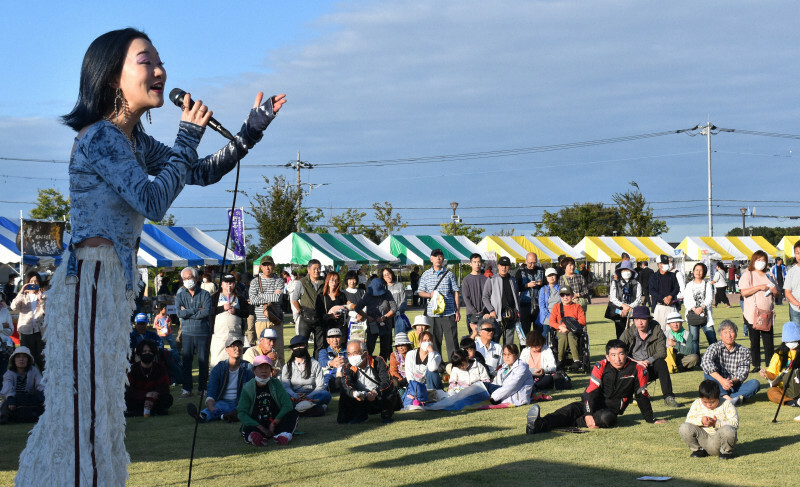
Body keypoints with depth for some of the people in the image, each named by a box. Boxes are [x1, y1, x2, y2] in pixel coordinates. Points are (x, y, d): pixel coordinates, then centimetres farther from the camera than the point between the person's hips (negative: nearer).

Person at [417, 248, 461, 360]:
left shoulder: (449, 274, 7)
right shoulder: (426, 275, 8)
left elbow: (455, 293, 8)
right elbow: (420, 292, 12)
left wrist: (458, 310, 3)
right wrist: (430, 294, -9)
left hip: (449, 312, -1)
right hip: (433, 313, 1)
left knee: (452, 340, -2)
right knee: (435, 340, 5)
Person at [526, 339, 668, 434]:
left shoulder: (636, 369, -8)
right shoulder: (601, 367, -8)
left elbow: (642, 396, 3)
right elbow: (591, 392, -13)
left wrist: (651, 419, 10)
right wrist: (588, 414, -28)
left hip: (612, 409, -1)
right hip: (594, 403, 1)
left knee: (606, 418, -36)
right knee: (571, 409, -28)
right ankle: (540, 424, -52)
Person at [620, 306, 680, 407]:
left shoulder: (657, 331, -3)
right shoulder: (628, 333, -2)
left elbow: (662, 352, -13)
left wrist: (647, 361, -28)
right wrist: (636, 362, -26)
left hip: (651, 369, 0)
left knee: (661, 363, -31)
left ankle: (668, 397, -29)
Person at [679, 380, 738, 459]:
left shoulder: (726, 404, -4)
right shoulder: (697, 404, 5)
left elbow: (735, 423, -12)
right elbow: (688, 420, 1)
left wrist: (717, 423, -25)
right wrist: (701, 421, -19)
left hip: (719, 440, -3)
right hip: (703, 439, 3)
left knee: (727, 430, -37)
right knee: (684, 428, -21)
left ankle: (726, 452, -5)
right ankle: (699, 449, 4)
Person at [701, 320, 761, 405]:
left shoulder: (744, 351, 6)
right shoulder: (715, 347, -1)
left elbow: (743, 372, -5)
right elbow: (705, 362, -22)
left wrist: (732, 381, -28)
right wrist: (722, 380, -33)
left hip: (735, 387, 2)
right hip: (720, 388, -1)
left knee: (755, 383, -22)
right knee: (708, 372, -25)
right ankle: (726, 397, -44)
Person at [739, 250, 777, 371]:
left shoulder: (769, 276, 16)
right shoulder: (747, 275, 3)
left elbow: (777, 292, 20)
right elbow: (744, 292, -10)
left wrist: (773, 290, -3)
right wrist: (759, 287, -15)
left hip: (767, 314, 3)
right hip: (752, 314, -3)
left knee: (769, 342, -2)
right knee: (754, 342, 3)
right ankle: (756, 365, 11)